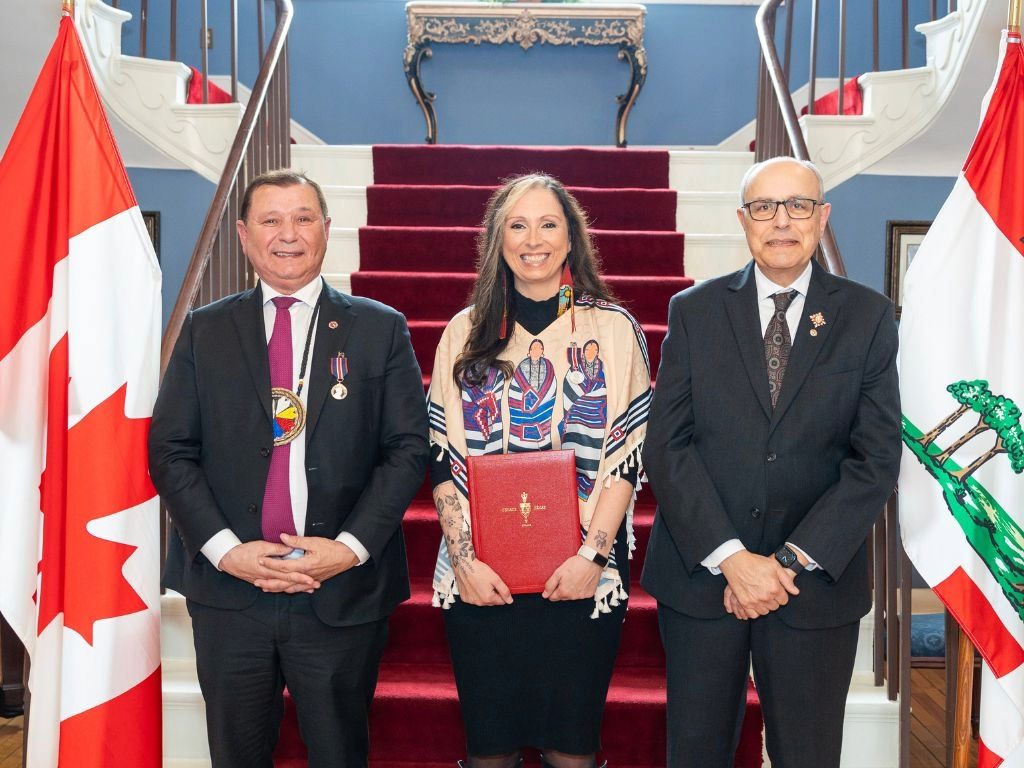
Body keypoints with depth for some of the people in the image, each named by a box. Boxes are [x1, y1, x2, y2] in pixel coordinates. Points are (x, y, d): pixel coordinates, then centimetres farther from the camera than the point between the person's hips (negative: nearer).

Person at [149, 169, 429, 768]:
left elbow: (410, 447, -2)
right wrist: (224, 549, -10)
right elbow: (169, 450, 3)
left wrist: (351, 546, -12)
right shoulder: (204, 331, 7)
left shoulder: (381, 329, 3)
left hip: (345, 593, -1)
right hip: (227, 589, 2)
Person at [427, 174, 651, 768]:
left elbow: (630, 452, -2)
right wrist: (464, 558, -6)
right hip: (480, 575, 1)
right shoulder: (466, 333, 6)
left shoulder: (615, 329, 1)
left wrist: (593, 555, -11)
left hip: (583, 575, -1)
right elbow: (442, 457, 3)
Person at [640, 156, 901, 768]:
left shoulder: (868, 317, 1)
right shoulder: (694, 310, 1)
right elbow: (667, 446, -5)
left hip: (817, 583, 0)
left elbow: (877, 458, -5)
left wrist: (793, 559, -13)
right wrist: (730, 557, -14)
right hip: (700, 576, 1)